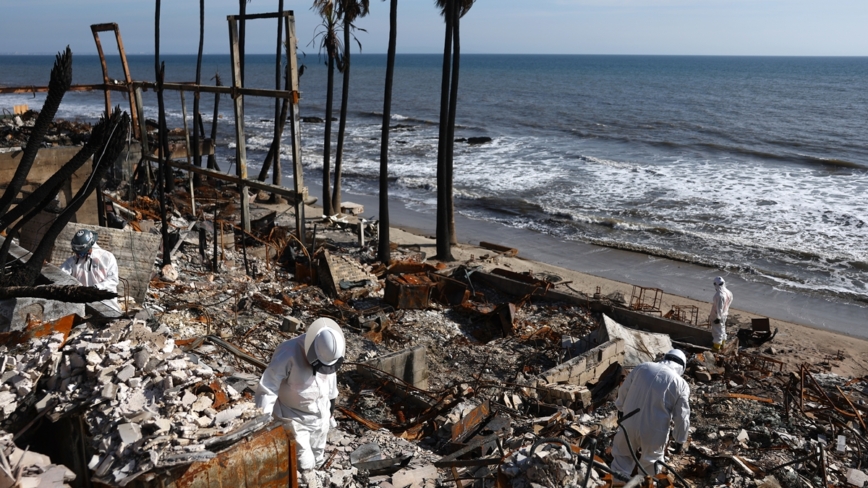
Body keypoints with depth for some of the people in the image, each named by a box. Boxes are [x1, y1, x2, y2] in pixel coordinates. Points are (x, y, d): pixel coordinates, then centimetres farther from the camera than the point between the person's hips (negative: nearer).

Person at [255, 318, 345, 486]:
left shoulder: (327, 351, -14)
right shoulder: (288, 355, -33)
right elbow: (266, 390, -30)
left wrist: (331, 404, 19)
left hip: (320, 415, 6)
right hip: (294, 418, -5)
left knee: (316, 458, 22)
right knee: (303, 463, -1)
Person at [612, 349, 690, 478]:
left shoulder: (641, 368, 1)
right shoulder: (681, 384, -8)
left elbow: (623, 390, 11)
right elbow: (682, 416, -4)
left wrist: (621, 407, 28)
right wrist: (680, 439, 8)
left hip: (630, 425, 2)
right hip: (654, 432, -2)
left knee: (622, 455, 23)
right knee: (650, 461, 23)